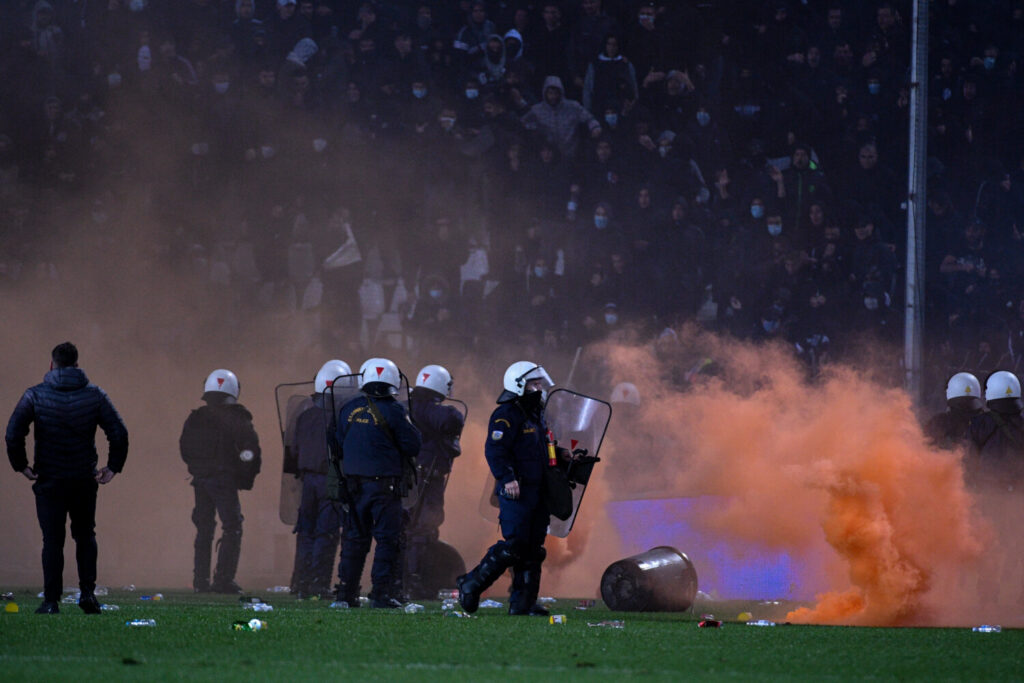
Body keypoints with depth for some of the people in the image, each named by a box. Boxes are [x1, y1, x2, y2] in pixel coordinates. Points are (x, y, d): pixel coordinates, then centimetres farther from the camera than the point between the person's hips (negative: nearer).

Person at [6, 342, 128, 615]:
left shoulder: (35, 395, -5)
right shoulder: (94, 395, -1)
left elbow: (13, 434, -12)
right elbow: (119, 433, -5)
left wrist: (21, 466, -1)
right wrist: (113, 467, 3)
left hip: (49, 480, -1)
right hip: (85, 480, 1)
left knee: (52, 540, 3)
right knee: (85, 535, 17)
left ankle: (51, 600, -1)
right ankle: (88, 591, 5)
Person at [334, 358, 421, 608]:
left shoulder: (349, 410, 5)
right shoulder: (393, 411, -12)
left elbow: (339, 445, 12)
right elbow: (412, 447, -9)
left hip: (355, 482, 5)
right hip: (384, 484, -5)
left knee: (355, 538, 13)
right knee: (387, 540, -1)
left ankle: (346, 592, 13)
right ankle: (381, 593, -5)